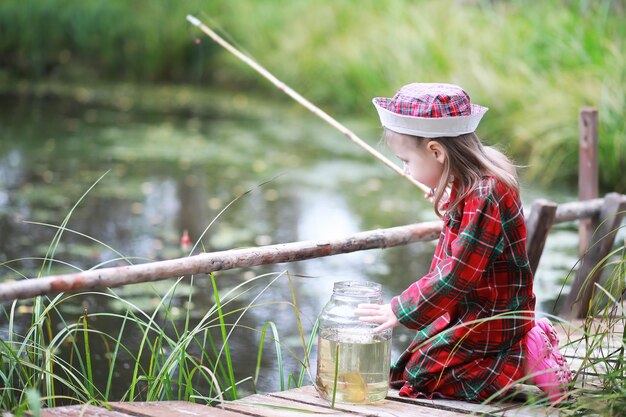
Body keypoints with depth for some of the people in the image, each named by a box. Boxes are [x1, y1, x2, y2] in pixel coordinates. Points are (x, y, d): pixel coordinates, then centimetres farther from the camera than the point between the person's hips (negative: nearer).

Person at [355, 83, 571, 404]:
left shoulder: (483, 199, -28)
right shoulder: (467, 186, 4)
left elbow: (457, 273, -27)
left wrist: (401, 310, -22)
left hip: (492, 318, -10)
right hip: (473, 308, 10)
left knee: (419, 376, -9)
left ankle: (523, 365, -5)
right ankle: (525, 345, 14)